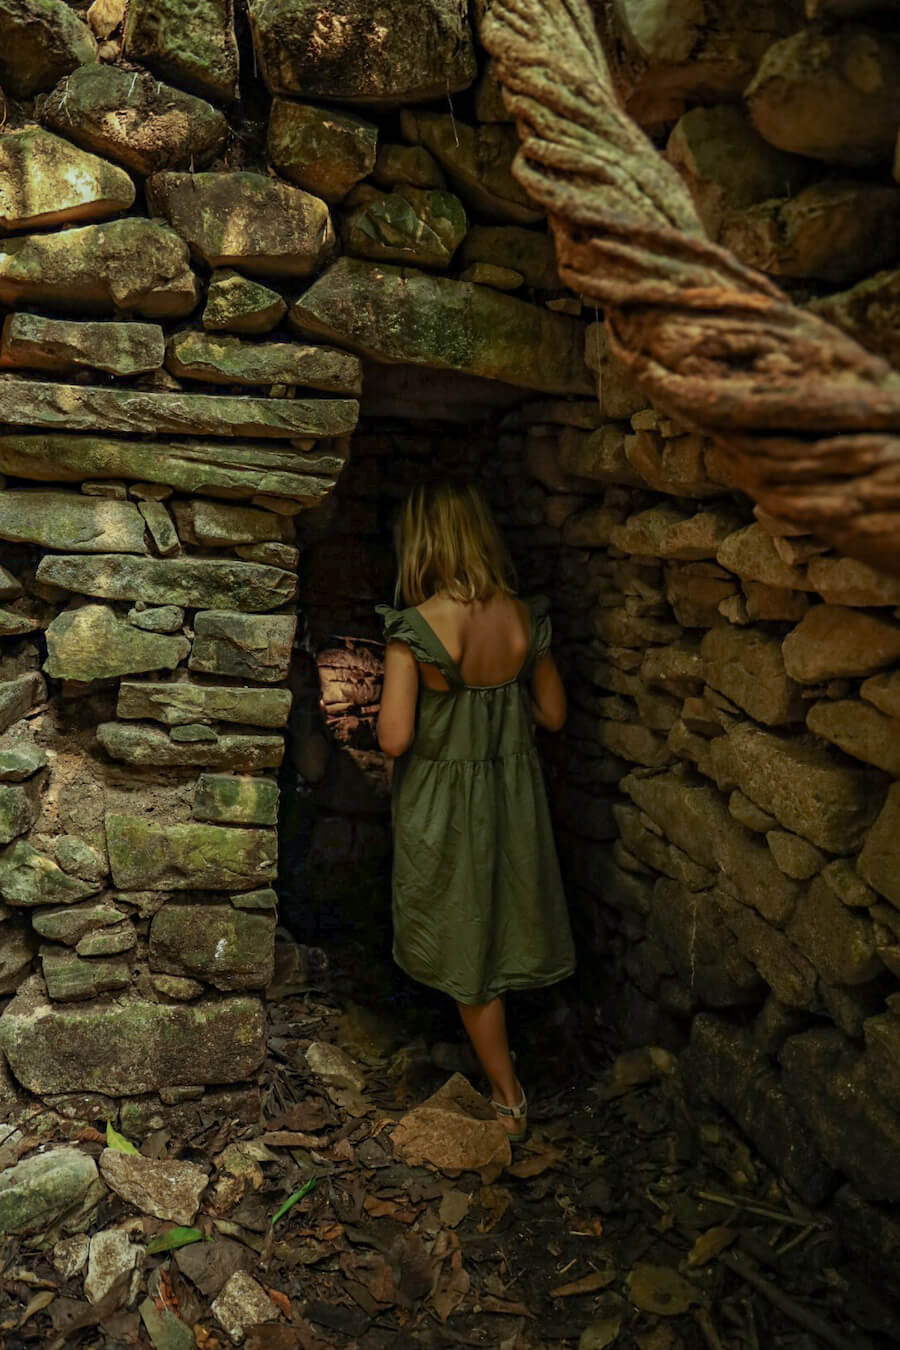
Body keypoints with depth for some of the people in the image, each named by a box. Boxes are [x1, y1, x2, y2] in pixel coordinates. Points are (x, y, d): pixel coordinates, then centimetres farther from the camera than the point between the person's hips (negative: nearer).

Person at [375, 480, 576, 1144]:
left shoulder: (414, 627, -21)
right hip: (514, 794, 5)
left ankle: (509, 1097, 26)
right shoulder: (524, 617, -7)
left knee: (467, 946, 14)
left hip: (445, 804, -4)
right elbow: (553, 714, 1)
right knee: (500, 925, 26)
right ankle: (502, 1073, 48)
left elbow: (395, 737, -22)